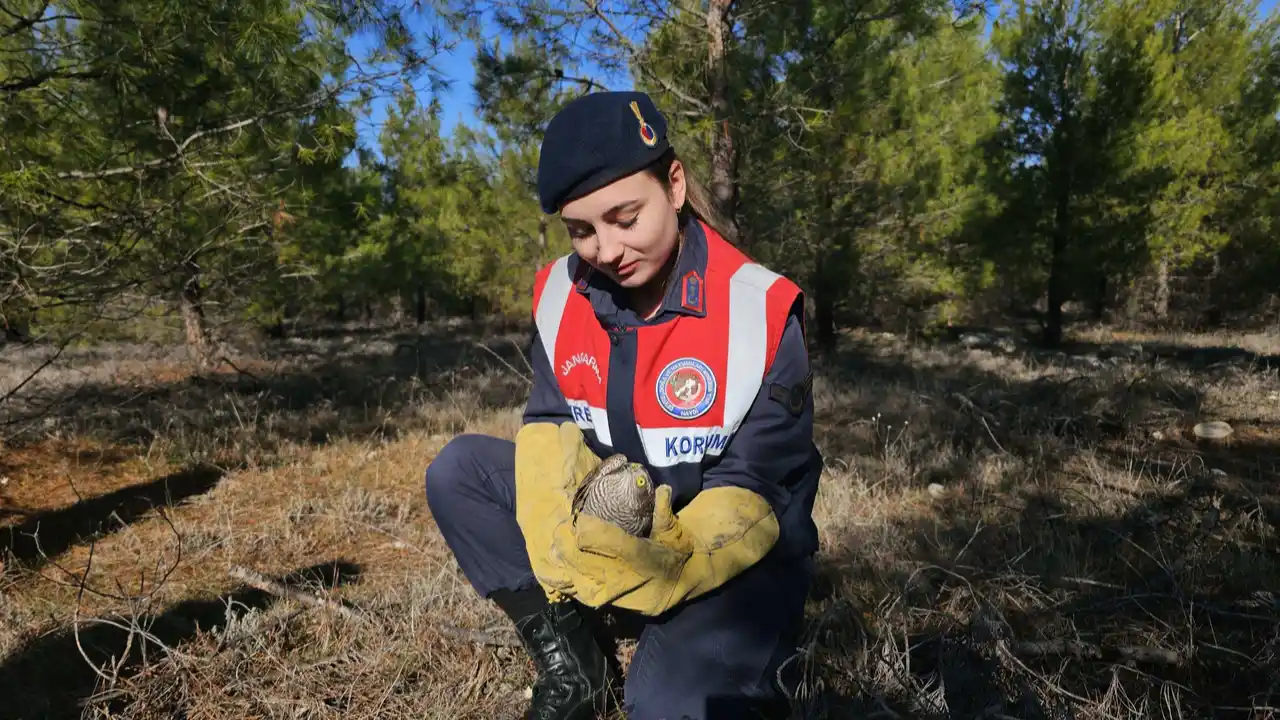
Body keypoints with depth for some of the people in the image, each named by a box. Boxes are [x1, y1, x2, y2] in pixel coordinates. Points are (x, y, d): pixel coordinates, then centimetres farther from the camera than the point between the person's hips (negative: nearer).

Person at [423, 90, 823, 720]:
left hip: (734, 557, -4)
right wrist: (558, 536, -25)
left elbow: (751, 495, -19)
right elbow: (550, 428, -4)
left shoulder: (761, 311, -20)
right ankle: (573, 662, -5)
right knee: (458, 473, -10)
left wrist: (657, 566, -36)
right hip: (615, 534, 5)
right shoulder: (561, 293, -6)